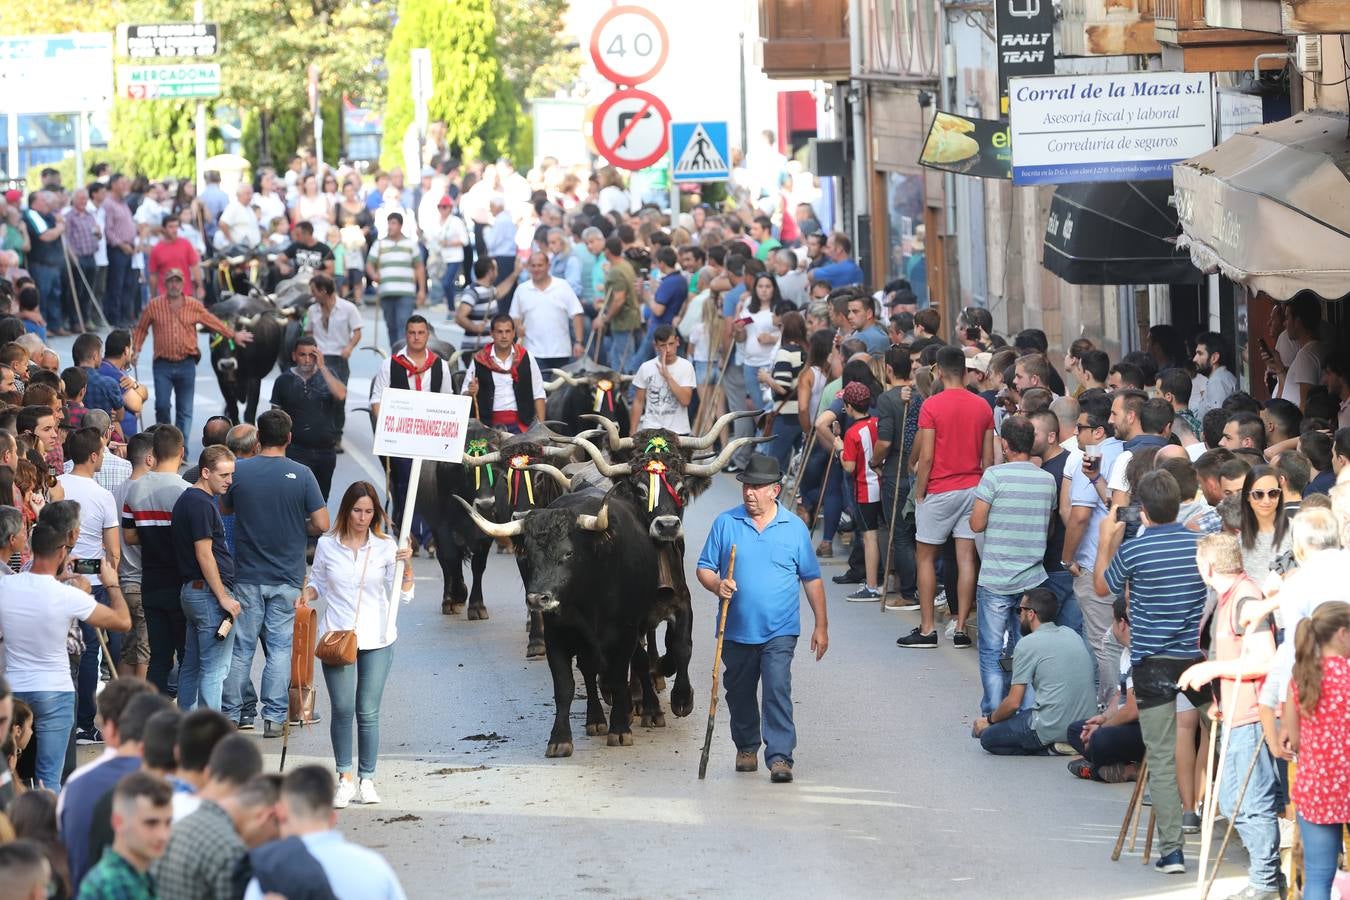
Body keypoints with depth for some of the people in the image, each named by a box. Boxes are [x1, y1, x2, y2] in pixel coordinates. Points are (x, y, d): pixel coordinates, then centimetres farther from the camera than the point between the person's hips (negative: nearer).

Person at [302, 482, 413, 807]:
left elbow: (402, 596, 2)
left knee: (368, 712, 1)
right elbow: (319, 583, 17)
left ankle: (367, 779, 11)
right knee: (342, 709, -5)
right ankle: (345, 778, 6)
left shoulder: (385, 547, 2)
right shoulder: (327, 545, 4)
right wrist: (307, 594, -4)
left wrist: (405, 565, -14)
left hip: (376, 639, 0)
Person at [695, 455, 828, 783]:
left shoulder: (794, 528, 1)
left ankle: (780, 756, -15)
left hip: (779, 632, -2)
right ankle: (746, 747, 35)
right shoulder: (725, 523, 2)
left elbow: (812, 579, 8)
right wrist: (717, 585, -18)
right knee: (739, 693, 15)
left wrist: (821, 626, 7)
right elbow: (704, 569, 5)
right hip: (736, 631, 2)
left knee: (777, 690, -15)